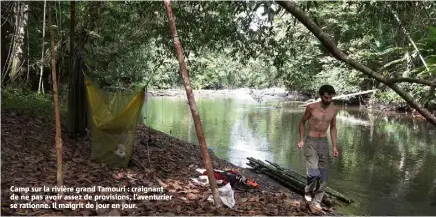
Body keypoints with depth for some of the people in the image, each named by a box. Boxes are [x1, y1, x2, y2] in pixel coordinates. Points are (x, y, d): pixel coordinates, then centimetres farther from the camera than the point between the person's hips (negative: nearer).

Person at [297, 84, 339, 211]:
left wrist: (335, 146, 6)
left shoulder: (333, 109, 1)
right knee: (314, 173, -17)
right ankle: (308, 192, 12)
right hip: (310, 142, -4)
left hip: (324, 142, 4)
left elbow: (333, 127, 12)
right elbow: (302, 122, 2)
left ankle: (316, 201, 17)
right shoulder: (311, 107, -11)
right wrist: (301, 140, -5)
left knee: (323, 175, 4)